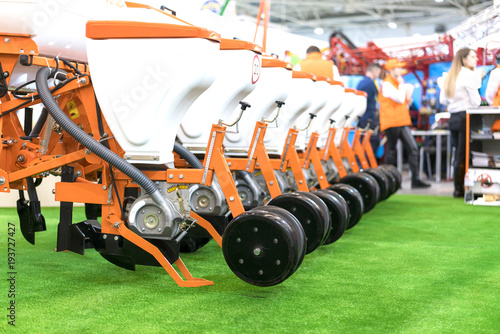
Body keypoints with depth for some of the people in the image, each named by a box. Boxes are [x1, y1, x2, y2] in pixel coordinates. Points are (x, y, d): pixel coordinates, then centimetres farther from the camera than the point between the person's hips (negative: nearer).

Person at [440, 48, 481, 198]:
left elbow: (442, 100, 14)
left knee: (458, 154, 12)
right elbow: (476, 101, -11)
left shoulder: (449, 76, 12)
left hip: (453, 117, 7)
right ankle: (460, 188, 0)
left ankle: (458, 188, 15)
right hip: (465, 117, -7)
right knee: (464, 155, -3)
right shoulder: (469, 75, -10)